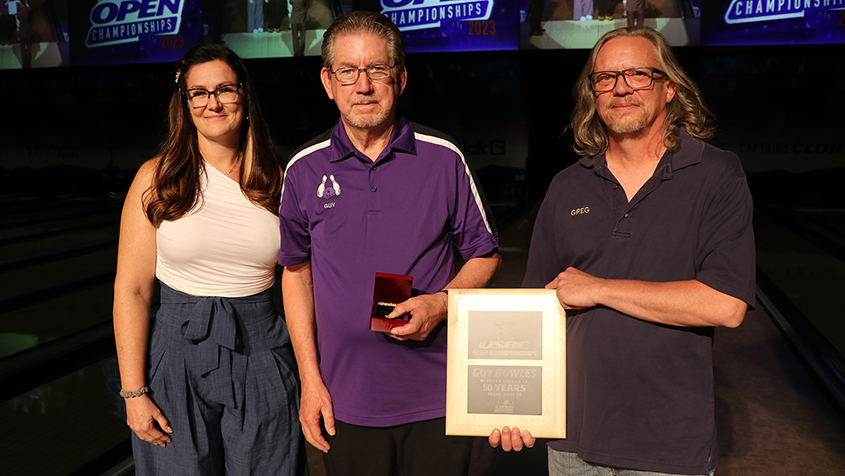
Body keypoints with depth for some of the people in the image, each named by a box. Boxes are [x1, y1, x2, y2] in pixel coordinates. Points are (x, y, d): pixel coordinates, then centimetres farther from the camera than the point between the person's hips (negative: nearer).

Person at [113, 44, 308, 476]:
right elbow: (131, 290, -4)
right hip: (179, 355, -1)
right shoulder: (157, 178, -4)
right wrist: (133, 392, -7)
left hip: (262, 355, 2)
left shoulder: (275, 180, 1)